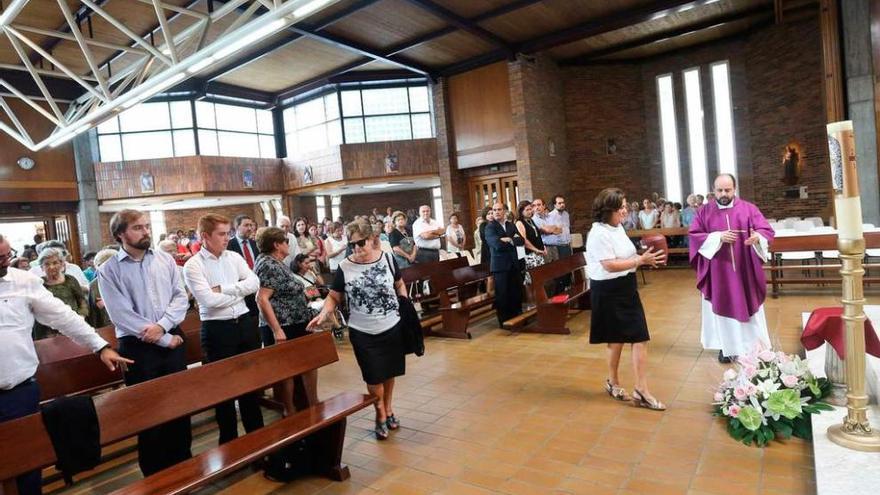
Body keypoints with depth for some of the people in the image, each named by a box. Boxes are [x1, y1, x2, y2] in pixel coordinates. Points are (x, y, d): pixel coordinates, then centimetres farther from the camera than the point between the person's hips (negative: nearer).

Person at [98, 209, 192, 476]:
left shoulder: (165, 259, 4)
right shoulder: (109, 271, -7)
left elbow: (181, 297, 0)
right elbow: (121, 315, -14)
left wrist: (161, 325, -16)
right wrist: (165, 340, -14)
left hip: (173, 340, 3)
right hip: (137, 347, -3)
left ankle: (183, 461, 32)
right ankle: (154, 471, 29)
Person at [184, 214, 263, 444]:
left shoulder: (234, 257, 6)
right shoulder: (193, 265, -9)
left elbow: (254, 283, -5)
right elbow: (209, 300, -19)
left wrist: (224, 289, -14)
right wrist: (240, 290, -8)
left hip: (245, 323, 5)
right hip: (217, 329, -5)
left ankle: (257, 433, 34)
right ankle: (229, 439, 27)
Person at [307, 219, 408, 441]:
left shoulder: (387, 259, -5)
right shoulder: (344, 267, -9)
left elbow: (399, 285, 11)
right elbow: (334, 297, -2)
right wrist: (324, 314, -19)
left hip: (393, 327, 2)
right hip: (363, 333, -1)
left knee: (389, 372, 16)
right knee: (374, 377, 4)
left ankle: (388, 408, 41)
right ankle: (381, 415, 29)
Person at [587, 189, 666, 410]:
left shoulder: (618, 228, 9)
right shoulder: (599, 233, -19)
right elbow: (610, 265, -25)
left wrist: (645, 257, 1)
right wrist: (640, 260, -23)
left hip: (626, 288, 8)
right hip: (608, 292, -8)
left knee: (639, 338, 3)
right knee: (617, 338, 9)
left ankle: (641, 390, 10)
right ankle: (613, 382, 32)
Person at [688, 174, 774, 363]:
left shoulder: (749, 209, 1)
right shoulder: (704, 212, 1)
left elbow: (767, 230, -5)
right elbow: (693, 235, -5)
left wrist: (757, 237, -28)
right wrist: (718, 237, -19)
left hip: (744, 271, 0)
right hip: (718, 273, 0)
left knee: (748, 307, 8)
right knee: (722, 308, 8)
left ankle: (753, 347, 22)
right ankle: (727, 346, 20)